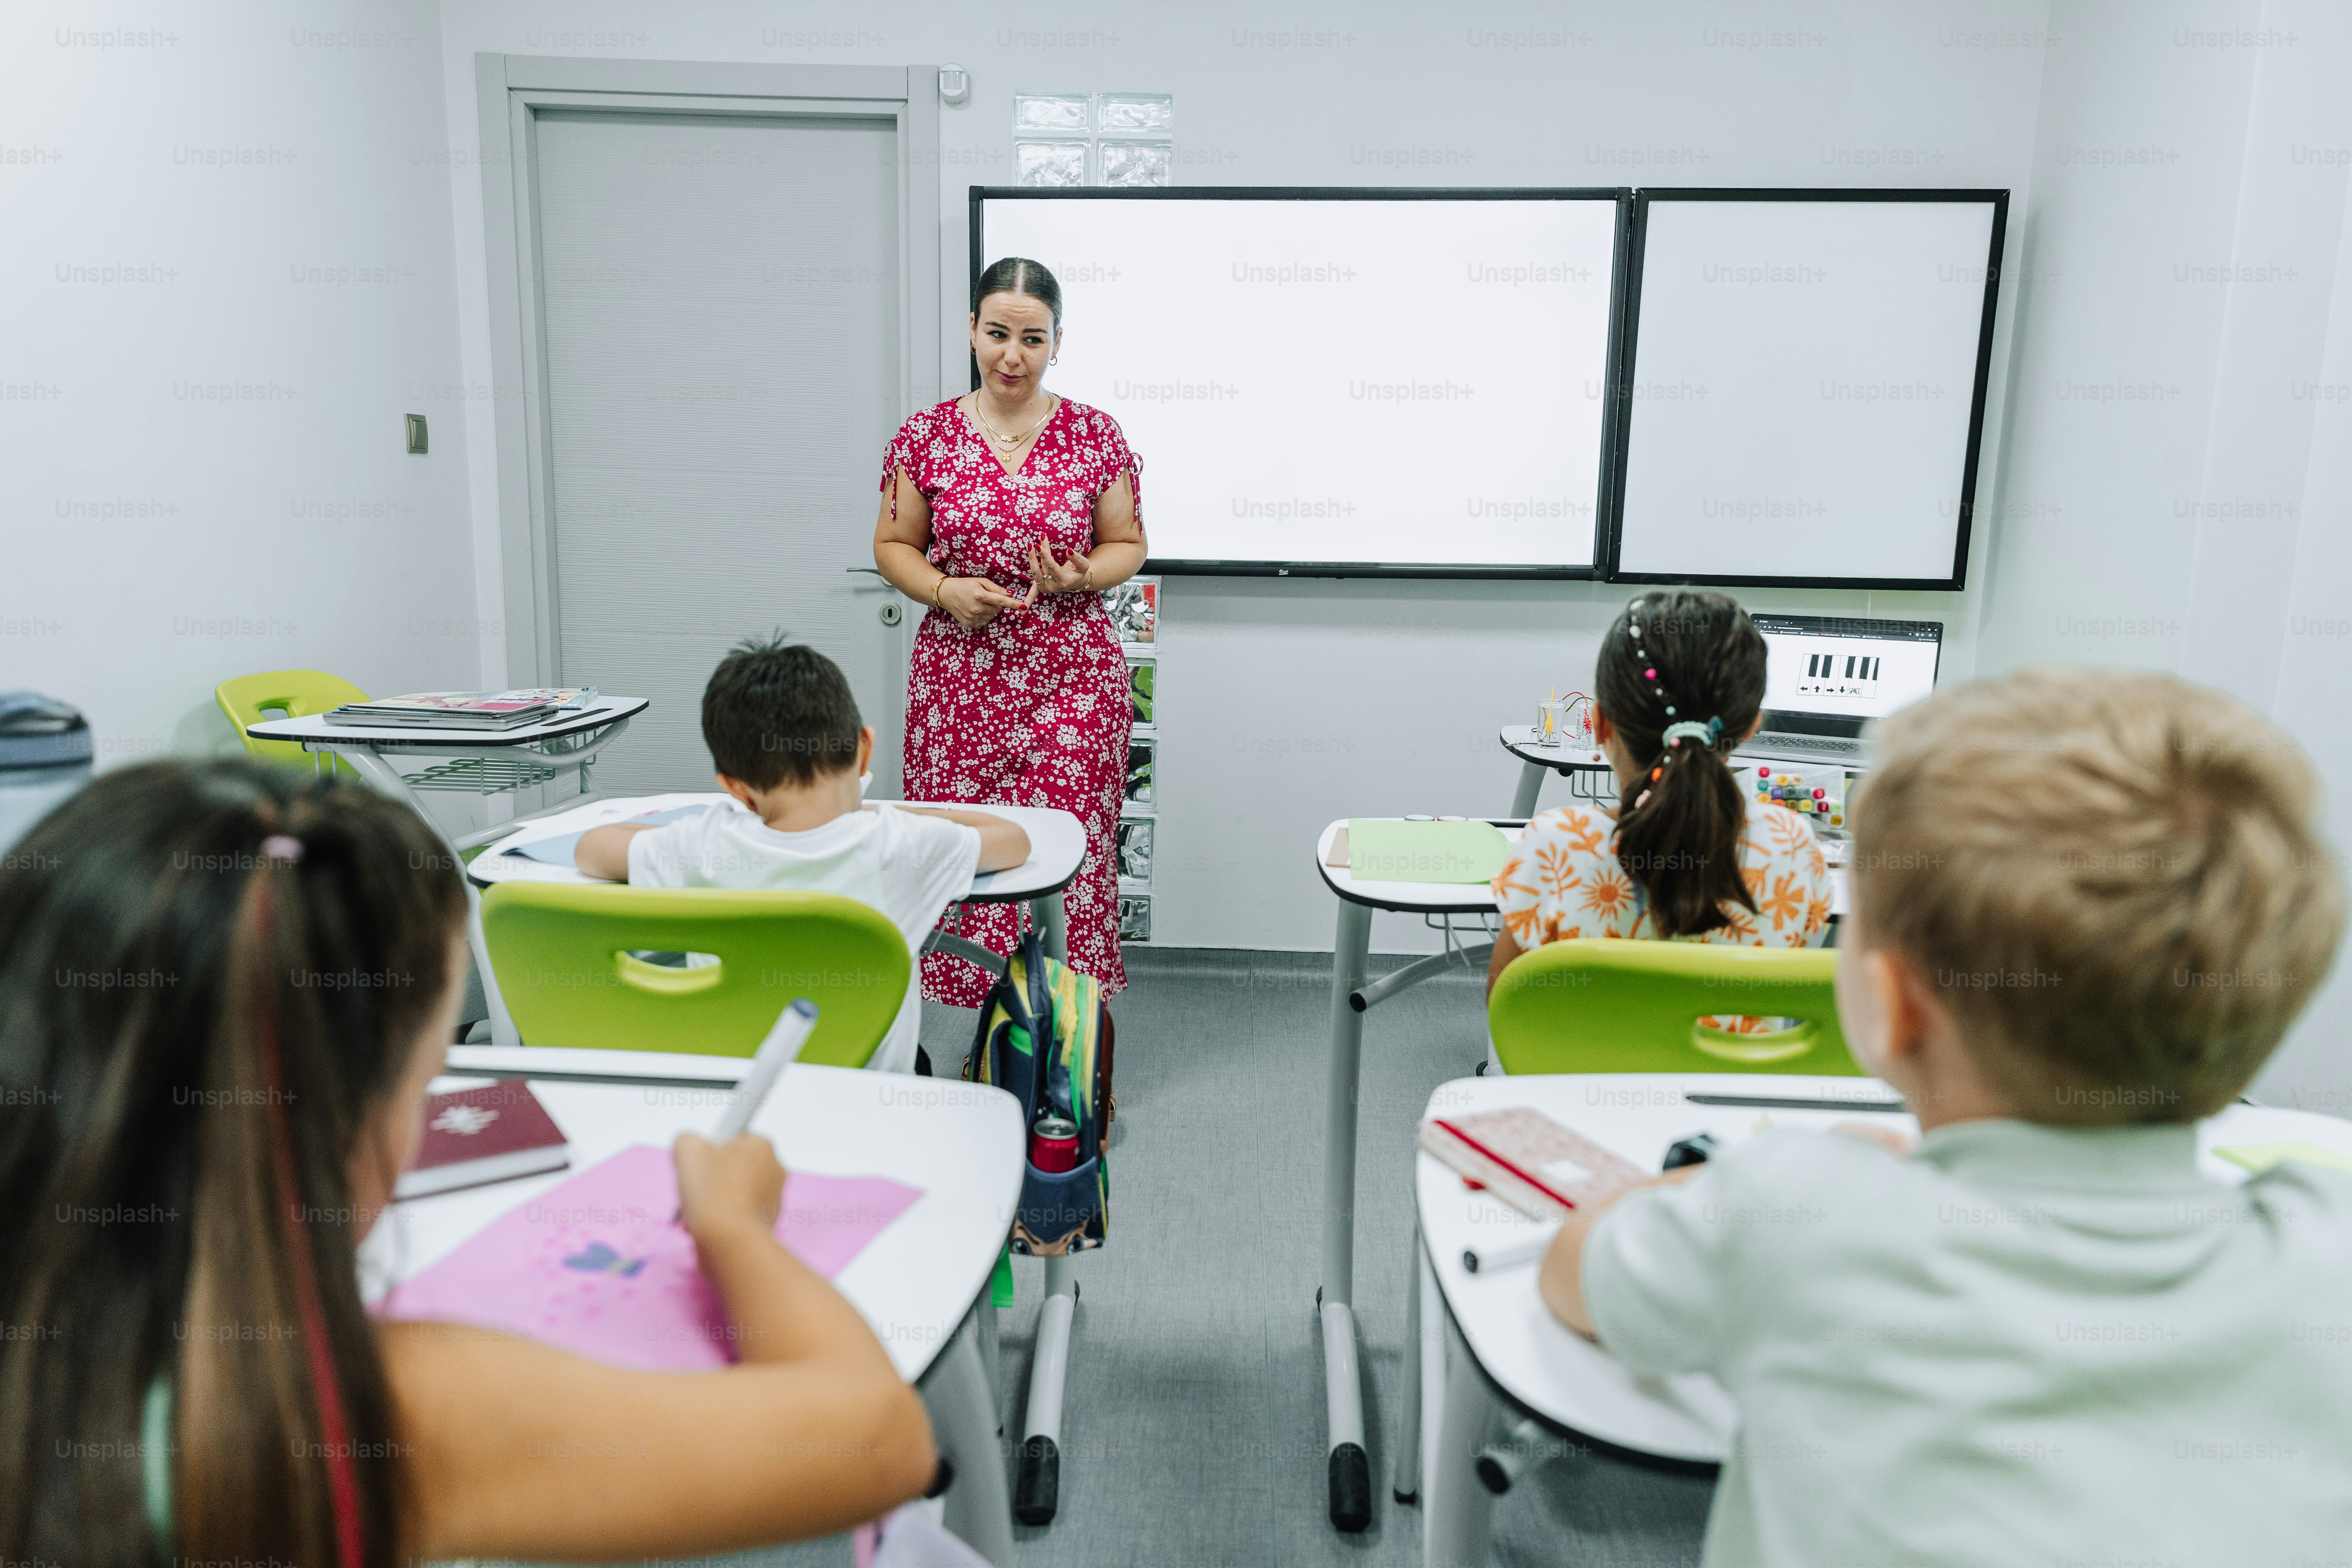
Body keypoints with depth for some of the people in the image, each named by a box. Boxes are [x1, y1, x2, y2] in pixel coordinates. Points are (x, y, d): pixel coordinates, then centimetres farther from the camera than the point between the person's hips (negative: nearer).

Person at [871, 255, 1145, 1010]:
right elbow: (892, 545, 10)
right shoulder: (926, 435, 4)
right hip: (960, 677, 1)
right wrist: (945, 591, -9)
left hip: (1074, 679, 0)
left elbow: (1127, 544, 10)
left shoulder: (1096, 435, 3)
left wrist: (1079, 576, -12)